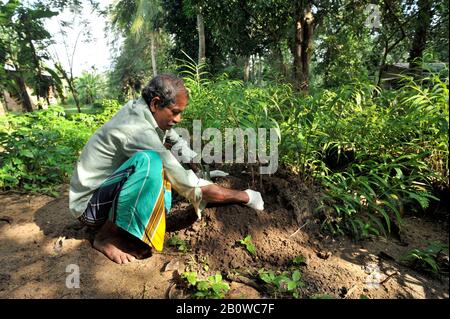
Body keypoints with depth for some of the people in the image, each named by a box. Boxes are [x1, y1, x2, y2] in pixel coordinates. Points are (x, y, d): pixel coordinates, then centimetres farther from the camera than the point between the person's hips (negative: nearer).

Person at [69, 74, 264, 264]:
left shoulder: (139, 109, -6)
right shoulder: (136, 130, -31)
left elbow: (177, 141, 6)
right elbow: (187, 184, -29)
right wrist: (245, 197, -20)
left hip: (106, 187, 9)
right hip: (89, 205, -9)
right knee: (149, 162, -34)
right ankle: (107, 236, -15)